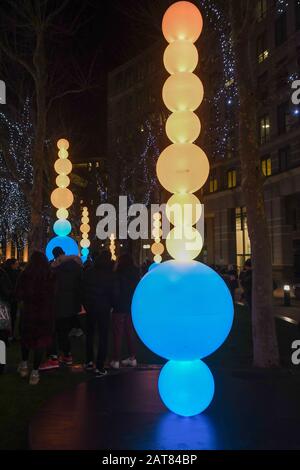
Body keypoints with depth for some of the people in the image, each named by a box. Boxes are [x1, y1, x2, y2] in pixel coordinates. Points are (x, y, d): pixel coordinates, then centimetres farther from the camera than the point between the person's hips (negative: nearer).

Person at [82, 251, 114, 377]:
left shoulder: (88, 272, -2)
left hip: (89, 306, 4)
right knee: (103, 336, 3)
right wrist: (111, 304, 5)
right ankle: (99, 368, 0)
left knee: (90, 334, 20)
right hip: (103, 308, -4)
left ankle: (89, 362, 28)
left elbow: (83, 289, 2)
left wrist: (85, 303, 11)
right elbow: (112, 292, -12)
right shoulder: (109, 274, -13)